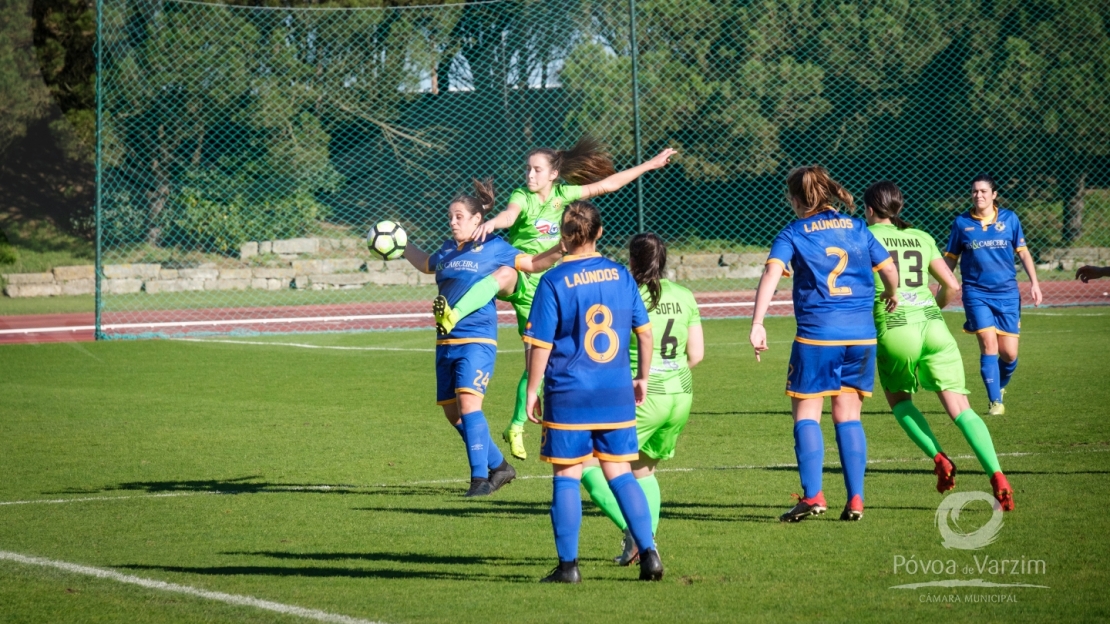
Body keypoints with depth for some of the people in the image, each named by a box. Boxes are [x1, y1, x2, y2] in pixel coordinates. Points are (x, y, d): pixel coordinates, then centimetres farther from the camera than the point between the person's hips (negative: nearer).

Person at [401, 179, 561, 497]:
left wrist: (559, 251, -15)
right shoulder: (447, 250, 15)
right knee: (452, 411, 8)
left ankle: (480, 477, -19)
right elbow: (425, 264, 36)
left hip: (477, 341, -7)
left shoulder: (494, 248, -1)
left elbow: (533, 264, 0)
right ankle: (498, 465, 23)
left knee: (469, 402, -21)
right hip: (446, 342, 7)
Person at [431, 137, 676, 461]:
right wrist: (492, 223, -57)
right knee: (502, 276, -43)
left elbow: (606, 184, 13)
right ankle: (452, 316, -68)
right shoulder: (522, 197, -9)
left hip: (542, 285, 5)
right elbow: (509, 214, -32)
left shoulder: (562, 194, 4)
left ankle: (516, 428, 21)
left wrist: (649, 165, 17)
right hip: (518, 271, -5)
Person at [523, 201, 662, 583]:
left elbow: (540, 344, -9)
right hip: (616, 394, 4)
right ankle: (648, 552, 1)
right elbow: (644, 331, 10)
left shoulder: (554, 282, -9)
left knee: (567, 477, 4)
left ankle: (568, 564, 4)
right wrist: (642, 377, 22)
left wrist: (532, 391, 1)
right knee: (620, 474, 11)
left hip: (569, 395, -4)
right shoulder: (620, 275, 3)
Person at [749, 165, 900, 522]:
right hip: (861, 335, 3)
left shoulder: (794, 234, 1)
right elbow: (890, 272, 13)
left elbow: (772, 272, -14)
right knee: (848, 417, 10)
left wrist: (757, 324, -19)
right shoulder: (857, 229, 10)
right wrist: (892, 296, 35)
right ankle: (855, 499, 3)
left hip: (816, 335, -3)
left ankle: (812, 495, -9)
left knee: (806, 415, 4)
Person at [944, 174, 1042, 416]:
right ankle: (995, 402, -5)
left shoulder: (1009, 219, 3)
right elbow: (950, 259, 9)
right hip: (976, 293, -1)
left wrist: (1034, 281, 2)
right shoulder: (961, 223, 1)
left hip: (1007, 293, 1)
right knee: (988, 345, -14)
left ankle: (1001, 386, 31)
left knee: (1009, 353, 0)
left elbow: (1022, 251, 9)